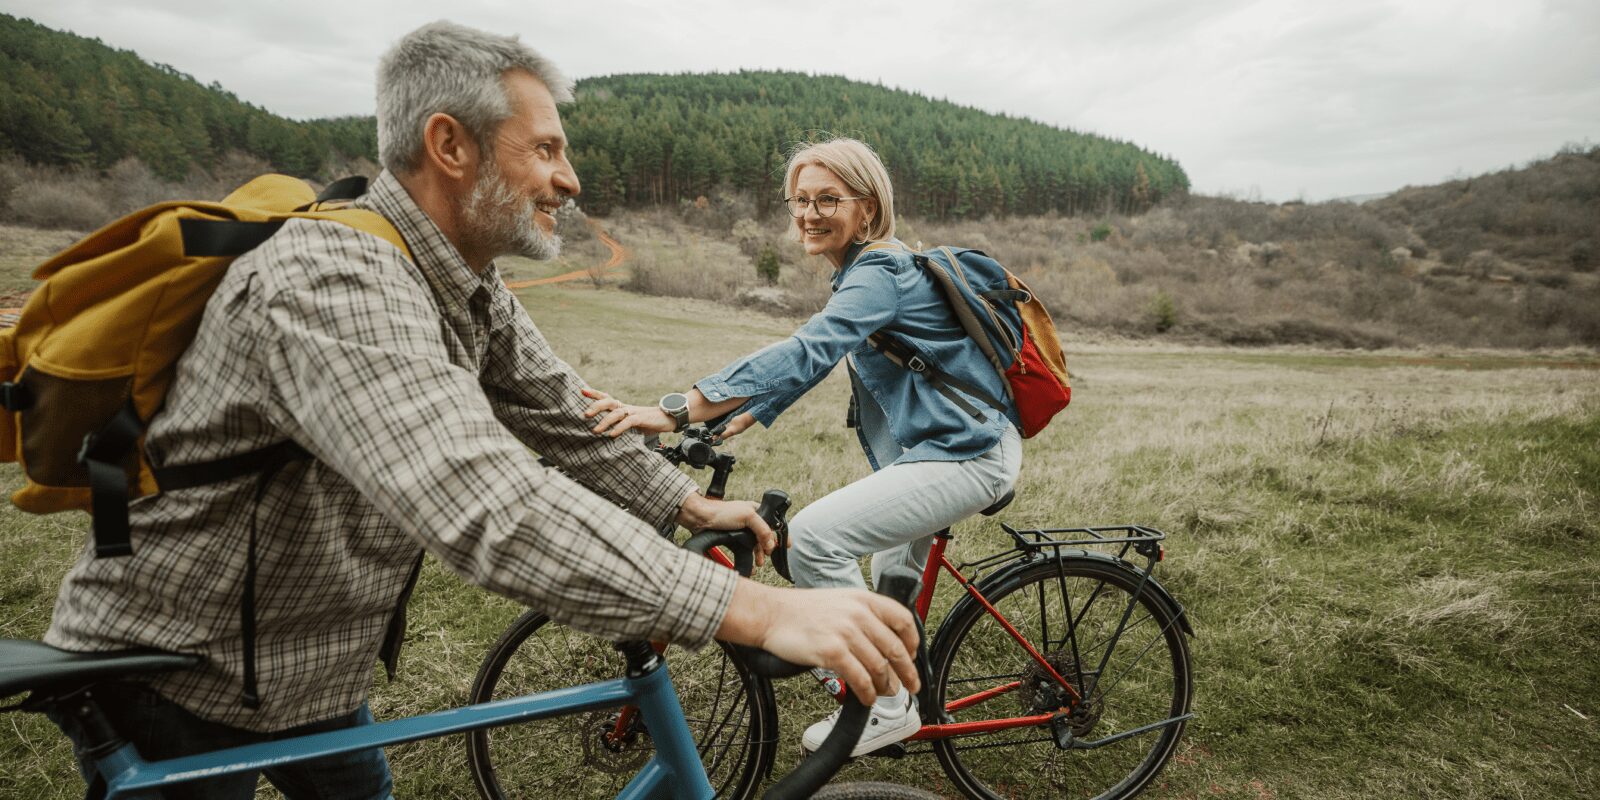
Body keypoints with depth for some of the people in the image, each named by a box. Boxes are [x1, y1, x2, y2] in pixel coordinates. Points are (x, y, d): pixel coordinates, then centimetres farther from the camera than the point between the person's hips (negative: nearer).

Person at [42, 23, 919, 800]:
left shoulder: (473, 294, -5)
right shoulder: (330, 283, -36)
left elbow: (559, 413, 5)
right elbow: (490, 509, -47)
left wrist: (689, 502, 0)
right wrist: (762, 612, -49)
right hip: (171, 688, -7)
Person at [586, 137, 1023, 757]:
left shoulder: (879, 274, -21)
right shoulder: (861, 273, 11)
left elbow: (805, 354, -37)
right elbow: (812, 360, 13)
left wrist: (675, 412, -44)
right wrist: (739, 420, 4)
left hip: (966, 455, -11)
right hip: (940, 444, 11)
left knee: (814, 536, -21)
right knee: (893, 577, 29)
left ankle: (886, 709, -5)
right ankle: (900, 696, 54)